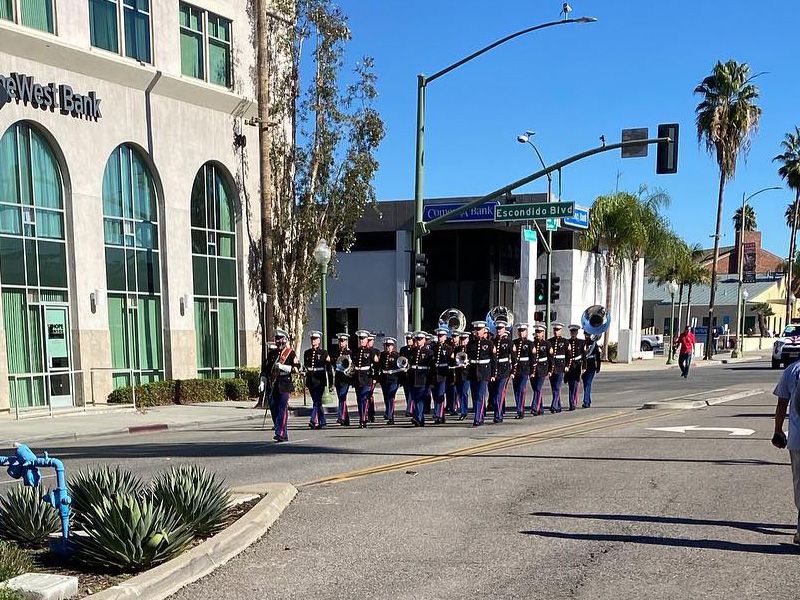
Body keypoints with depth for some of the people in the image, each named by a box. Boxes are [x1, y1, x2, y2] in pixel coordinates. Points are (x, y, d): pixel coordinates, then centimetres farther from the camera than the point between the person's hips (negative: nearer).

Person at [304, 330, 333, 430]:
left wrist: (331, 383, -3)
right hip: (310, 380, 5)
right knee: (317, 402, 11)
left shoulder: (324, 353, -2)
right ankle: (322, 423, 19)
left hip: (320, 380, -5)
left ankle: (313, 421, -19)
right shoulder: (307, 353, 10)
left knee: (317, 401, -14)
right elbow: (305, 366, 20)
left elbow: (329, 369, -2)